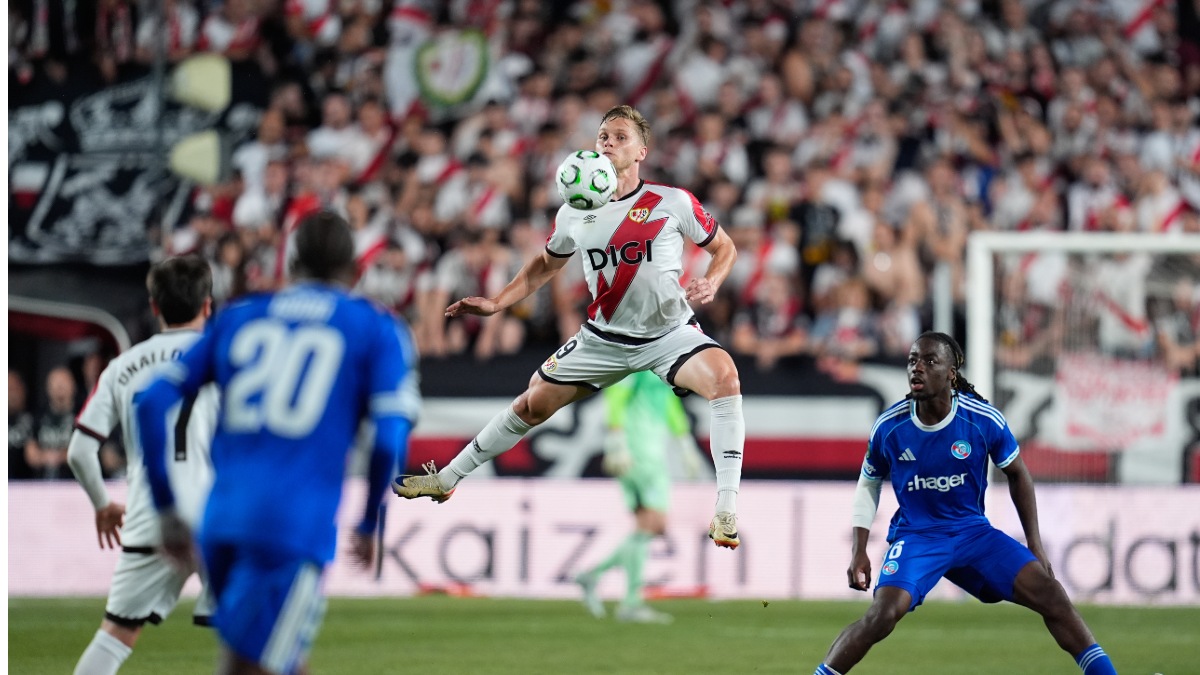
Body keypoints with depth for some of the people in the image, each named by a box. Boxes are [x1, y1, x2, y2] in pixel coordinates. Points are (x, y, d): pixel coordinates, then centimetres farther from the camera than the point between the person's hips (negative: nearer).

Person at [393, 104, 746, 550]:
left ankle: (726, 514, -31)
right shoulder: (574, 214, -1)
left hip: (668, 333, -4)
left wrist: (710, 283, -20)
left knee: (724, 376, -32)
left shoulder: (672, 202, -12)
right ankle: (447, 479, 27)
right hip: (604, 337, 4)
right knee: (533, 403, 7)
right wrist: (496, 303, 6)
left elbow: (724, 247, 1)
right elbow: (546, 265, 17)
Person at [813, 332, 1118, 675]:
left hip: (974, 531, 2)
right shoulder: (889, 427, -11)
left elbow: (1017, 474, 5)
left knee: (1050, 594, -11)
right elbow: (868, 484, 7)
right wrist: (859, 552, 2)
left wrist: (1035, 546, 3)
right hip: (915, 536, -2)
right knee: (883, 614, -28)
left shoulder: (984, 420, -12)